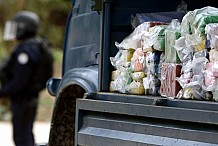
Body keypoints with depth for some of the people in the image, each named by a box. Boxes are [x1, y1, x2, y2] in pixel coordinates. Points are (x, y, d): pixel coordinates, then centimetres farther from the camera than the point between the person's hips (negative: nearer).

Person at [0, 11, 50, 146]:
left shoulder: (25, 50, -20)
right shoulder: (36, 46, 12)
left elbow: (19, 80, -25)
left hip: (22, 100, -10)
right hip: (31, 98, 10)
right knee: (26, 135, 17)